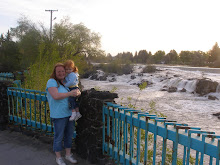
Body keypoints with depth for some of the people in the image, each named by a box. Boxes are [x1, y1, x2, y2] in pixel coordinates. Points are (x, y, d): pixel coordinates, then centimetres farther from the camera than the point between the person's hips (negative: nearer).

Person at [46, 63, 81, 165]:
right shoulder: (51, 82, -10)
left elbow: (75, 90, 21)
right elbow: (56, 96, -24)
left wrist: (77, 92, -3)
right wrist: (70, 93, -23)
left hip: (69, 113, 7)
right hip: (59, 115, -7)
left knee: (69, 135, 17)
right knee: (58, 137, 5)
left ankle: (68, 155, 34)